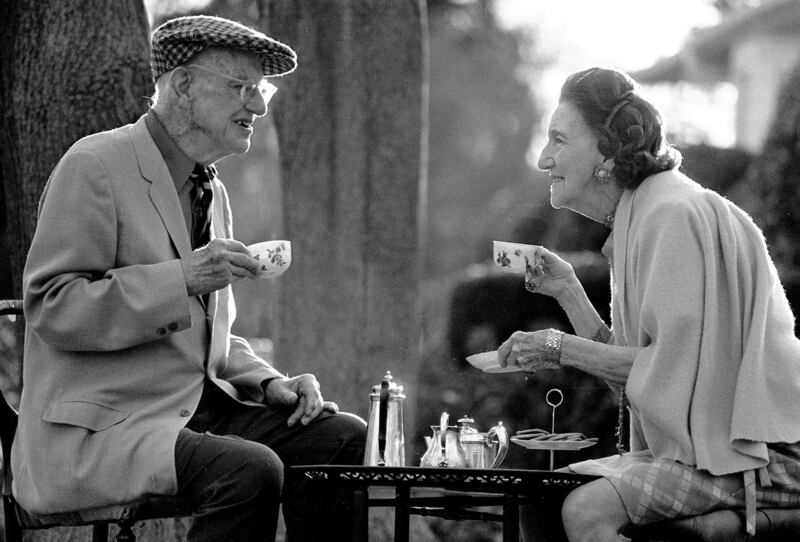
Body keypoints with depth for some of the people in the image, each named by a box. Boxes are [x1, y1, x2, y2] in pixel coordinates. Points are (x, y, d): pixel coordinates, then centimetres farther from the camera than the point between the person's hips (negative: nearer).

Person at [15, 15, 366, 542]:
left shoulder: (212, 191, 17)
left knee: (345, 436, -10)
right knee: (252, 470, -31)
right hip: (96, 430, -8)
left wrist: (268, 382, 2)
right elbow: (52, 309, -15)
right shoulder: (95, 167, -9)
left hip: (197, 409, 8)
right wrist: (182, 279, -23)